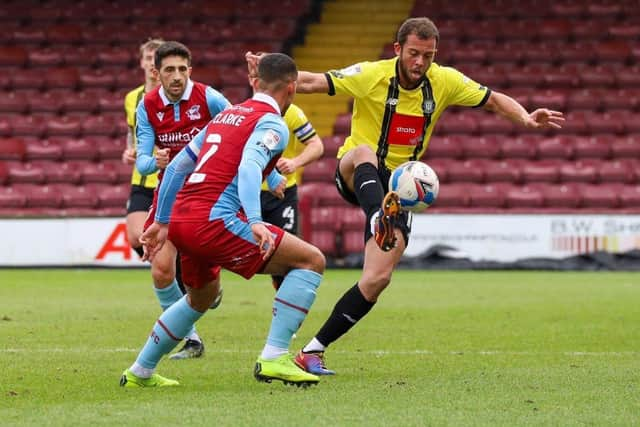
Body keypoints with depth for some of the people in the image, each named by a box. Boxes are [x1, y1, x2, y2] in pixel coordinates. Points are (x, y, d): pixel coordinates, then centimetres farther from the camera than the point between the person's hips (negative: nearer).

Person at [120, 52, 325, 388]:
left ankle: (139, 372, 40)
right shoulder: (272, 124, -2)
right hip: (214, 219, -9)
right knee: (311, 260, -4)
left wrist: (161, 222, 33)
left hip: (180, 220, 9)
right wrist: (255, 222, -34)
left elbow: (178, 166, 27)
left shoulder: (226, 115, 24)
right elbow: (249, 167, -22)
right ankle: (273, 359, -13)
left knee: (202, 296, 34)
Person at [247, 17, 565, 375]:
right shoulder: (371, 76, -14)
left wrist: (526, 118, -15)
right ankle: (378, 219, -71)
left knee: (378, 278, -11)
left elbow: (494, 100, 5)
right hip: (356, 177, -3)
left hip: (398, 184, 3)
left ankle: (314, 351, -1)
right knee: (364, 153, -41)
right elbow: (311, 82, -19)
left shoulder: (445, 81, -4)